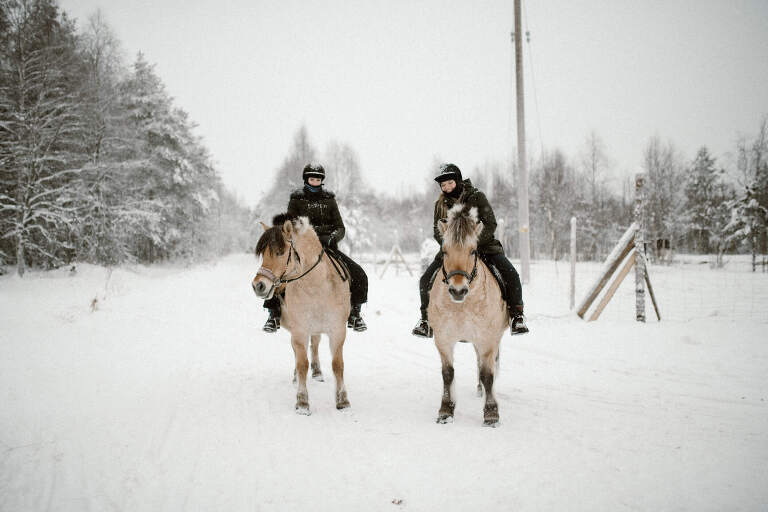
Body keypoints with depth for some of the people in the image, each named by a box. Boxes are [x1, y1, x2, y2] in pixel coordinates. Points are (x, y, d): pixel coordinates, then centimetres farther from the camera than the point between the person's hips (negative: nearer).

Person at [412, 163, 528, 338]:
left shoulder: (477, 197, -5)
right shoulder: (440, 204, 4)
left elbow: (490, 225, -10)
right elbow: (437, 231, 5)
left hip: (483, 245, -2)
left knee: (510, 275, -23)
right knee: (426, 280, -13)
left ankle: (516, 314, -5)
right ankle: (427, 319, 4)